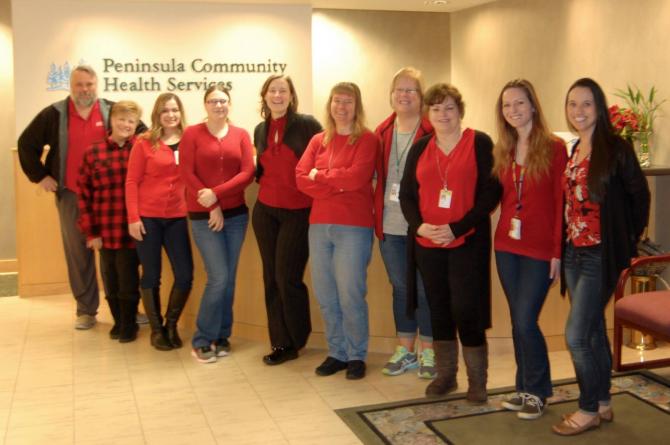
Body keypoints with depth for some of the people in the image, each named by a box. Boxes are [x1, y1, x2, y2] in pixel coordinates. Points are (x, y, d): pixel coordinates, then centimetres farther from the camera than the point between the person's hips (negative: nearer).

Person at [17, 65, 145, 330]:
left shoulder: (112, 111, 1)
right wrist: (39, 176, 3)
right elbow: (27, 144, 10)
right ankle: (86, 310, 18)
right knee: (78, 253, 7)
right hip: (71, 195, 1)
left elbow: (142, 133, 9)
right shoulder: (54, 115, 2)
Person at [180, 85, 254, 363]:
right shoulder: (192, 134, 0)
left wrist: (217, 193, -15)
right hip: (204, 216, -3)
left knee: (229, 279, 6)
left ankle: (221, 336, 21)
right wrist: (212, 208, -11)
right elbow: (187, 174, -6)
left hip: (236, 214, 3)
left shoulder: (241, 135, 7)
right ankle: (202, 340, 6)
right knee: (219, 278, -9)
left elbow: (248, 173, -3)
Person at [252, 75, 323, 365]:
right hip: (265, 211, 5)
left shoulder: (307, 124, -6)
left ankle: (296, 340, 16)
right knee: (271, 277, 6)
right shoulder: (260, 130, 11)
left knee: (287, 277, -5)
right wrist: (259, 176, 3)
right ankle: (281, 343, 16)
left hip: (298, 212, -5)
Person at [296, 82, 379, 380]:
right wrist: (338, 185, -11)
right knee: (325, 295, 8)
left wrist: (320, 176, -4)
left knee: (350, 295, -2)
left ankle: (357, 356, 13)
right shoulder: (318, 141, 14)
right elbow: (301, 177, 2)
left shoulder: (367, 139, 0)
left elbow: (357, 176, -15)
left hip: (354, 227, -5)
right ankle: (337, 353, 21)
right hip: (319, 225, 5)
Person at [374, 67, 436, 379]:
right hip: (389, 224, 5)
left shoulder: (432, 133, -7)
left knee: (425, 288, 5)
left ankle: (428, 352, 20)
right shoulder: (382, 132, 8)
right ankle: (405, 350, 28)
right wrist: (377, 212, 6)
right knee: (400, 287, 14)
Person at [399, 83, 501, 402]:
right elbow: (406, 194, 9)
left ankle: (477, 380, 13)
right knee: (439, 309, 11)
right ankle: (445, 374, 26)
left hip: (468, 242, -4)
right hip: (427, 244, 4)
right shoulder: (420, 148, 11)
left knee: (466, 310, -4)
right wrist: (419, 225, -10)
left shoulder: (480, 143, -2)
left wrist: (456, 228, -15)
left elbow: (491, 193, -8)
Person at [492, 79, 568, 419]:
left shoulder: (554, 148, -6)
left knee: (526, 321, -7)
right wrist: (499, 235, 4)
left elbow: (560, 204, -9)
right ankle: (525, 388, 25)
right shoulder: (502, 151, 10)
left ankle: (538, 392, 12)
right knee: (518, 322, 11)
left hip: (539, 250, -5)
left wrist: (558, 251, -12)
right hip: (506, 247, 5)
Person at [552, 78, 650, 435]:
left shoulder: (615, 148, -11)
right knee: (593, 329, 16)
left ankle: (589, 410, 11)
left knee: (576, 335, -7)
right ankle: (603, 403, 29)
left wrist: (627, 246, -3)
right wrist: (562, 248, 6)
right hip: (574, 253, 7)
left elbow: (639, 195, -7)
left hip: (601, 255, -7)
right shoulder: (573, 151, 10)